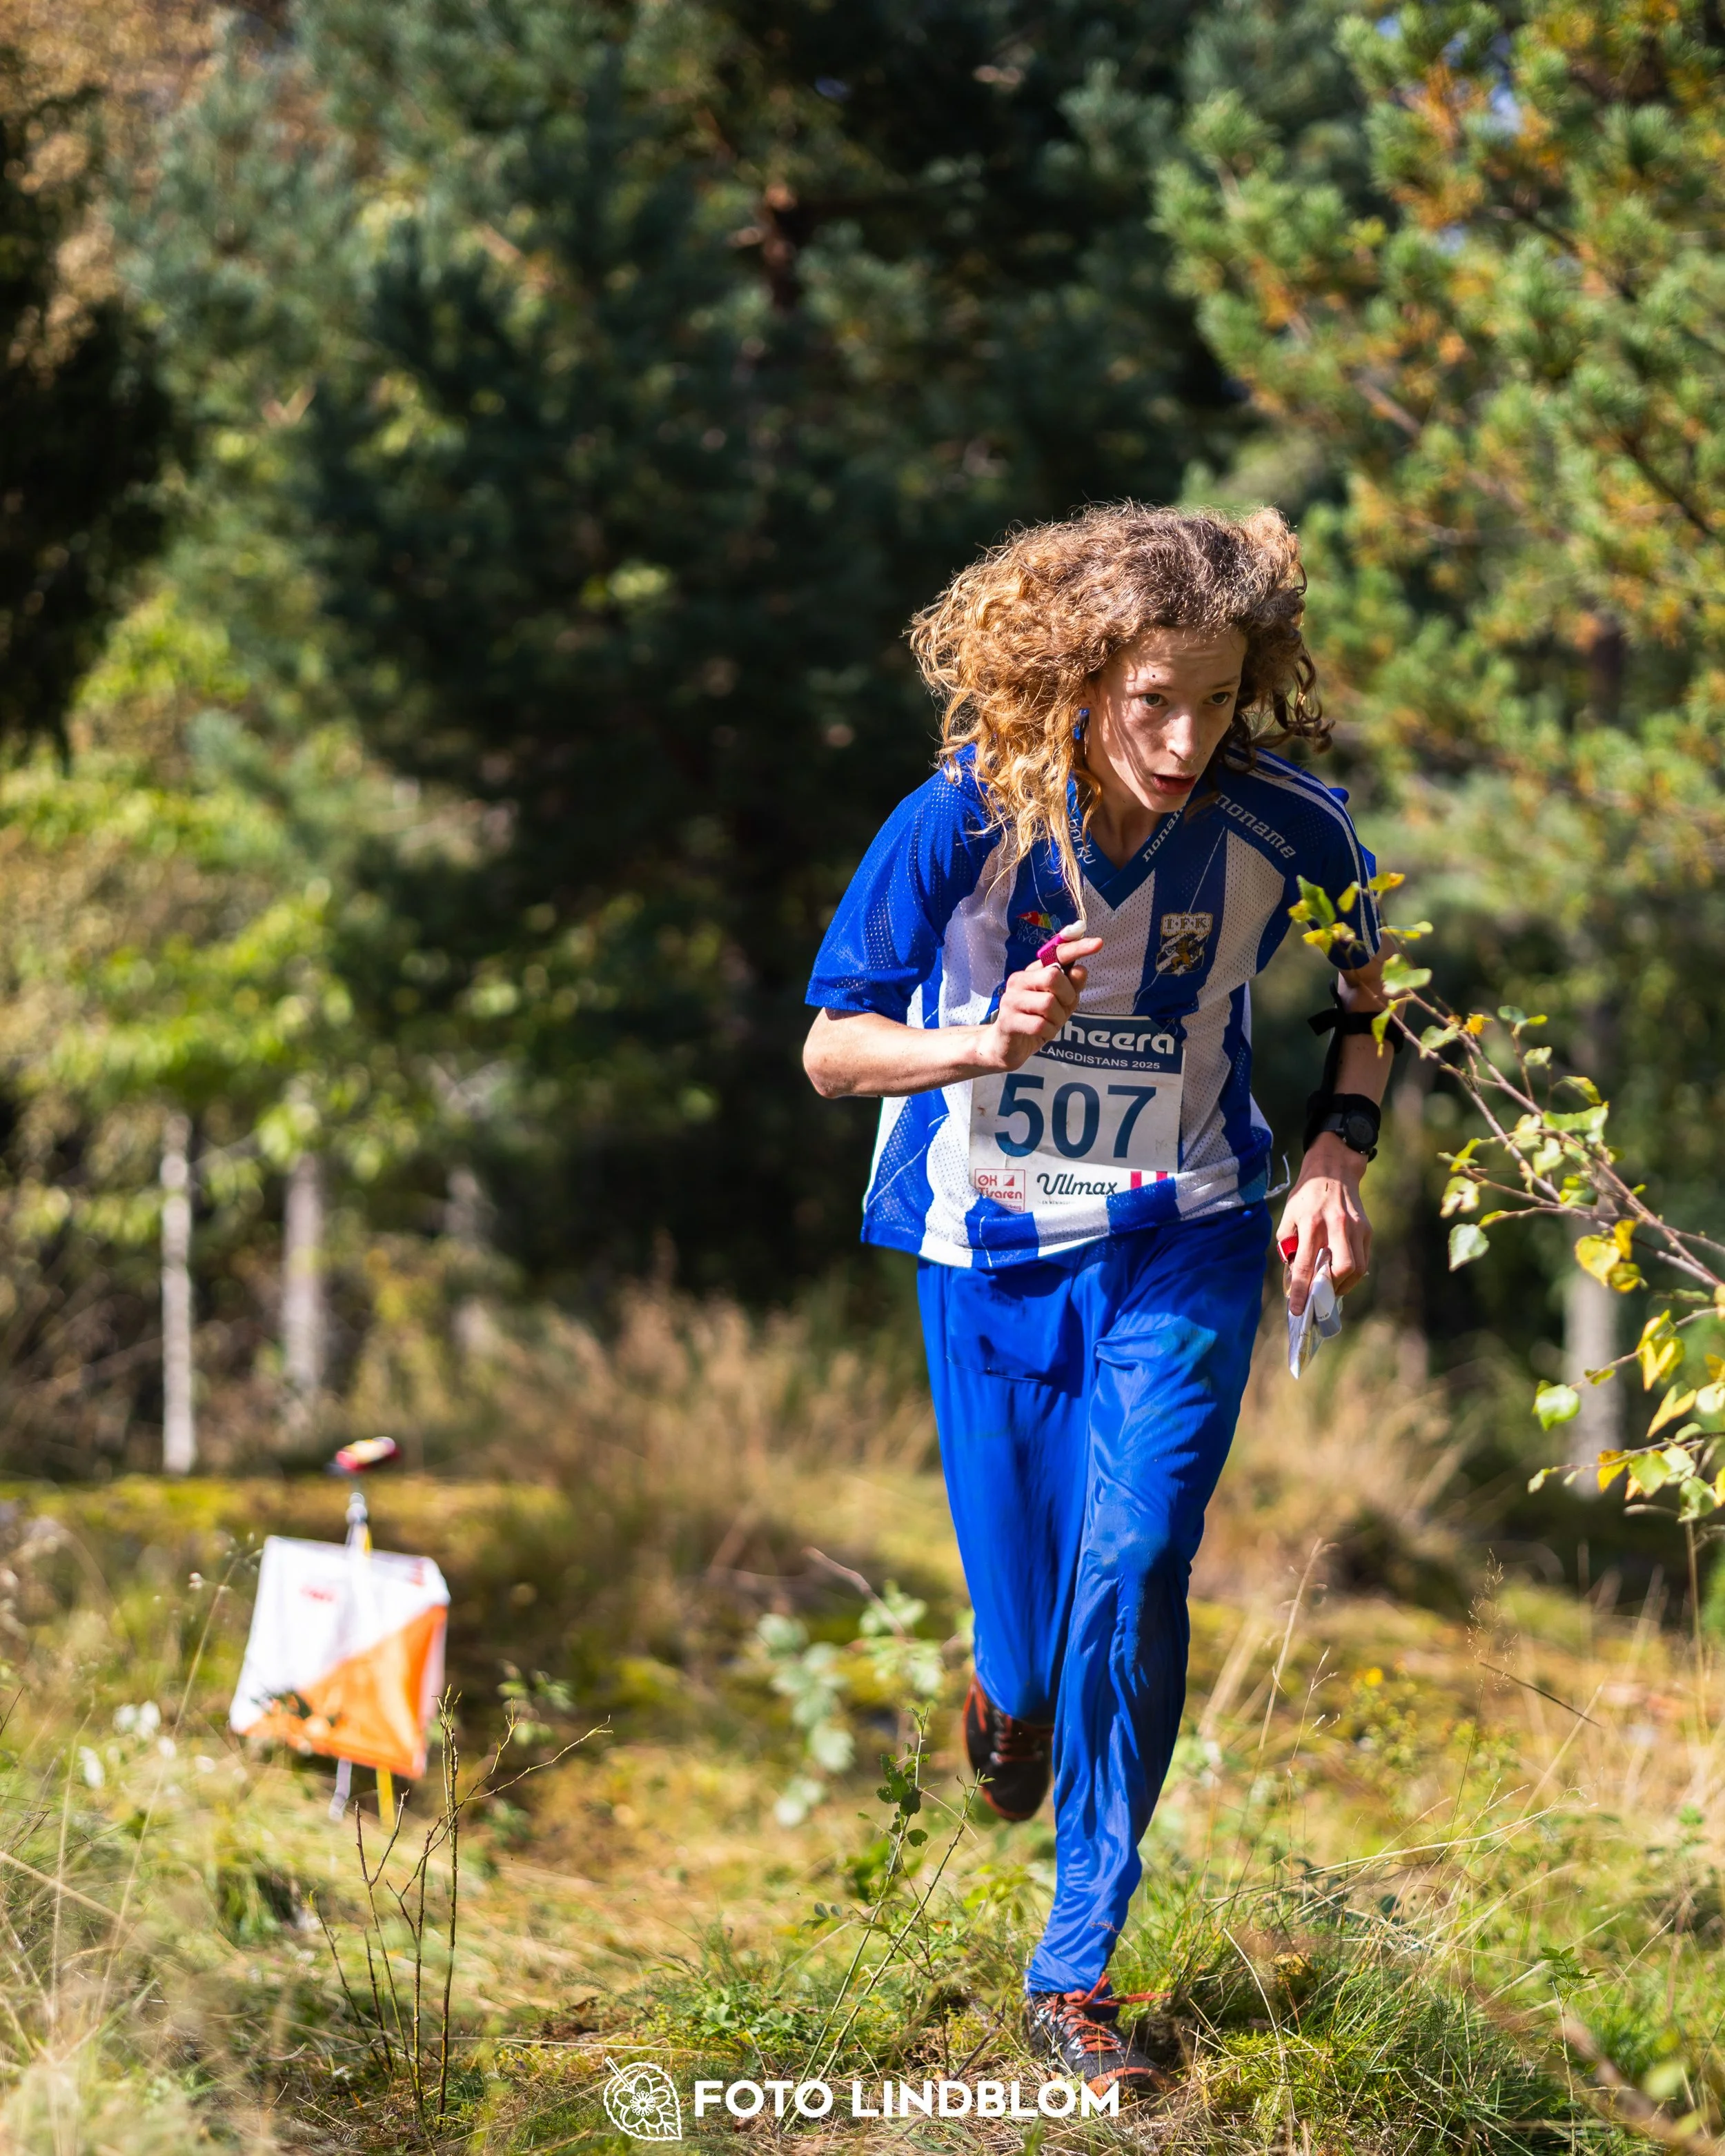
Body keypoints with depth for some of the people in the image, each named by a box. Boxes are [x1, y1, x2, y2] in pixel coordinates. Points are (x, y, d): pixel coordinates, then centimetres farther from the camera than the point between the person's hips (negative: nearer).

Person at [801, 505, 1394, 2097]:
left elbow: (1376, 994, 6)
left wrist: (1339, 1156, -9)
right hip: (992, 1250, 0)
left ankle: (1078, 1972, -5)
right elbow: (832, 1047, -10)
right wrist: (986, 1044, -29)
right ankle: (1010, 1688, 49)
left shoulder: (1284, 828, -16)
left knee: (1132, 1575, -18)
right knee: (1031, 1644, 7)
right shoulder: (963, 825, -20)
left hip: (1181, 1245, 0)